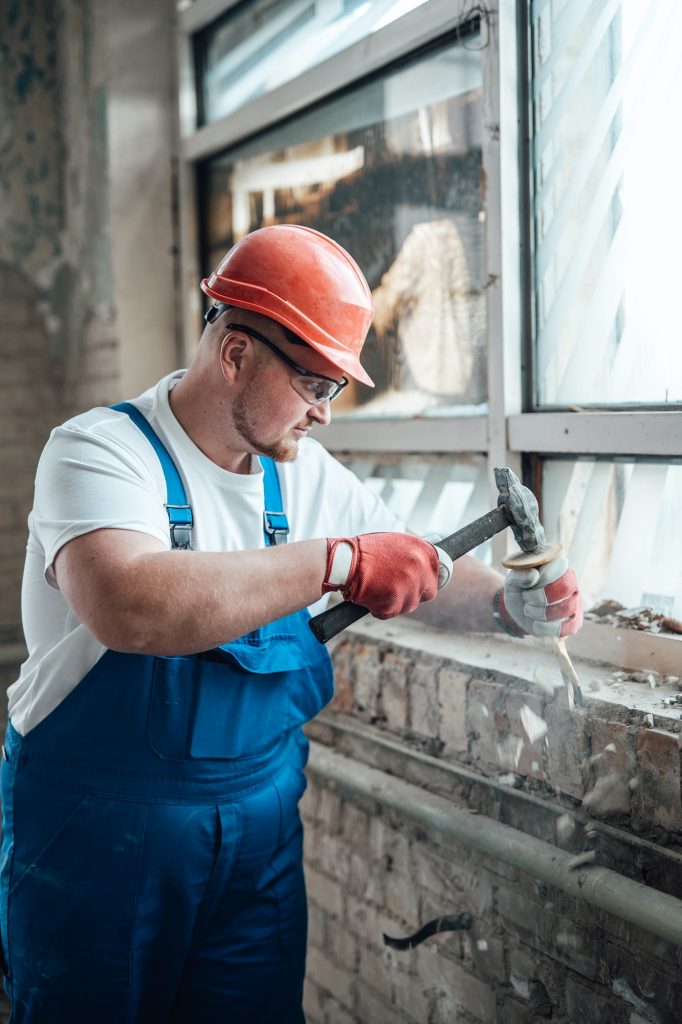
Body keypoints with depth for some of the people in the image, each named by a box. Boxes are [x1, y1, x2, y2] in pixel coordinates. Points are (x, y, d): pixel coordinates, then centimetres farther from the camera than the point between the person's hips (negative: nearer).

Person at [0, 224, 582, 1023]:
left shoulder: (310, 479, 2)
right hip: (99, 832, -5)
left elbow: (424, 581, 12)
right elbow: (129, 608, -37)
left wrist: (512, 607, -8)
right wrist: (337, 561, -35)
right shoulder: (102, 450, -16)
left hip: (259, 823, 5)